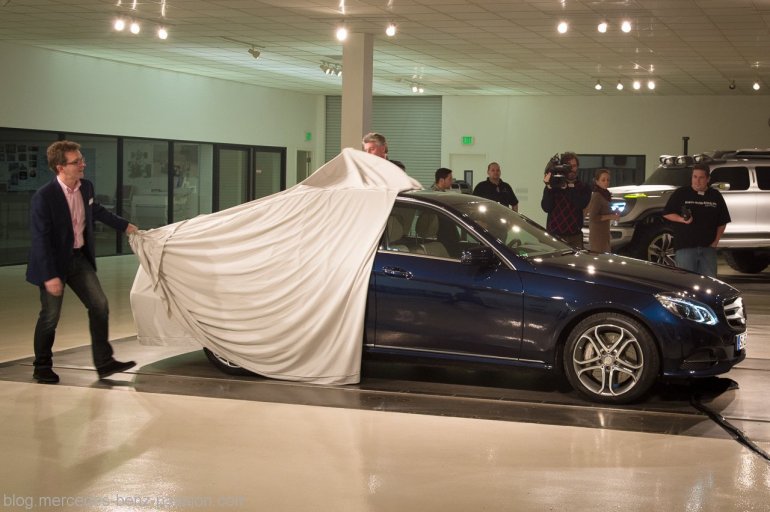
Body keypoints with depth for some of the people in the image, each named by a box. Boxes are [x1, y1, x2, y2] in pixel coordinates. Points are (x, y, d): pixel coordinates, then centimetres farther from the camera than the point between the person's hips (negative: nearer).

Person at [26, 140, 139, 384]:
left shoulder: (86, 187, -3)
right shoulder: (43, 197, -24)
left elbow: (97, 210, 20)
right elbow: (40, 239, -23)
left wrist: (124, 225, 26)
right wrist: (49, 276, -24)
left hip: (80, 258, 6)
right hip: (53, 263, -6)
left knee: (99, 306, 0)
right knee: (50, 317, 5)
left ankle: (104, 363, 7)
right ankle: (42, 368, 23)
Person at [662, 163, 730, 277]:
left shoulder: (715, 196, 10)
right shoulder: (681, 193, 2)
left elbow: (722, 222, 14)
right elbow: (666, 213, 4)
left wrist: (716, 241, 3)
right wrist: (682, 219, -13)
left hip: (708, 247, 3)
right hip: (685, 246, -3)